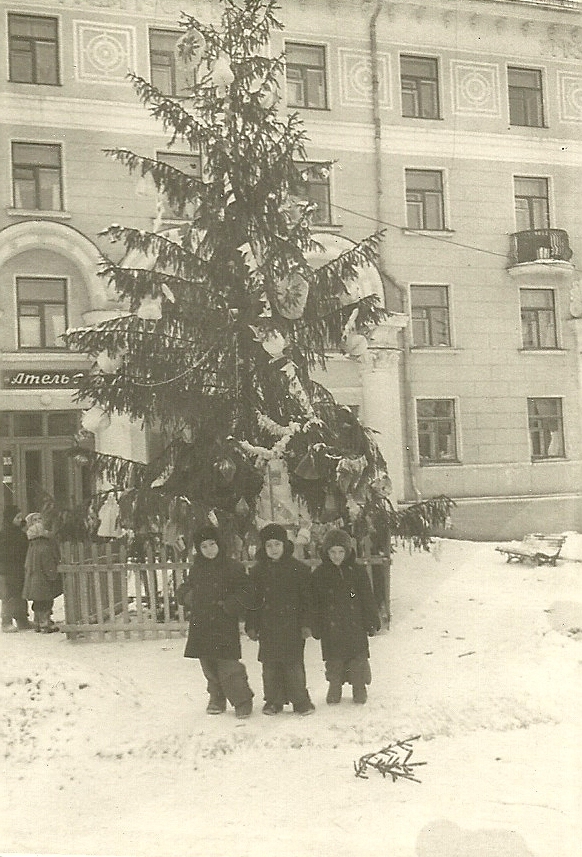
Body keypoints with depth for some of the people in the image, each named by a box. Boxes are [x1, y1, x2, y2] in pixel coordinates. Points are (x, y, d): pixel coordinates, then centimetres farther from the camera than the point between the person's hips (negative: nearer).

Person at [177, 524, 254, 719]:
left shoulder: (233, 567, -3)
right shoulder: (196, 569, 13)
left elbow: (243, 593, -3)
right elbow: (184, 590, 23)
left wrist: (227, 606, -16)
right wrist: (188, 596, 2)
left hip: (225, 625, -5)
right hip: (201, 625, 5)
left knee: (228, 666, -11)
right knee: (209, 666, 11)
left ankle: (242, 701, 2)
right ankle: (216, 699, 26)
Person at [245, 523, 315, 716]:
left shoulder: (298, 569, 0)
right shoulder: (258, 571, 7)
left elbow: (306, 598, 2)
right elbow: (253, 600, 10)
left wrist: (306, 623, -3)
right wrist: (251, 625, 5)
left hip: (292, 625, -3)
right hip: (267, 626, 3)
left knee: (294, 663, -3)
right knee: (270, 664, 6)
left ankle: (301, 700, 9)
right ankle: (273, 700, 18)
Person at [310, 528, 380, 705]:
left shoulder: (358, 572, 1)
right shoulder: (319, 574, 0)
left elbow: (368, 599, 6)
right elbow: (315, 603, 4)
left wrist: (372, 622, 4)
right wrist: (316, 627, 1)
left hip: (356, 626, 0)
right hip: (331, 629, 0)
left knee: (358, 660, 5)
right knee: (334, 663, 6)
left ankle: (359, 690, 21)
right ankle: (334, 691, 22)